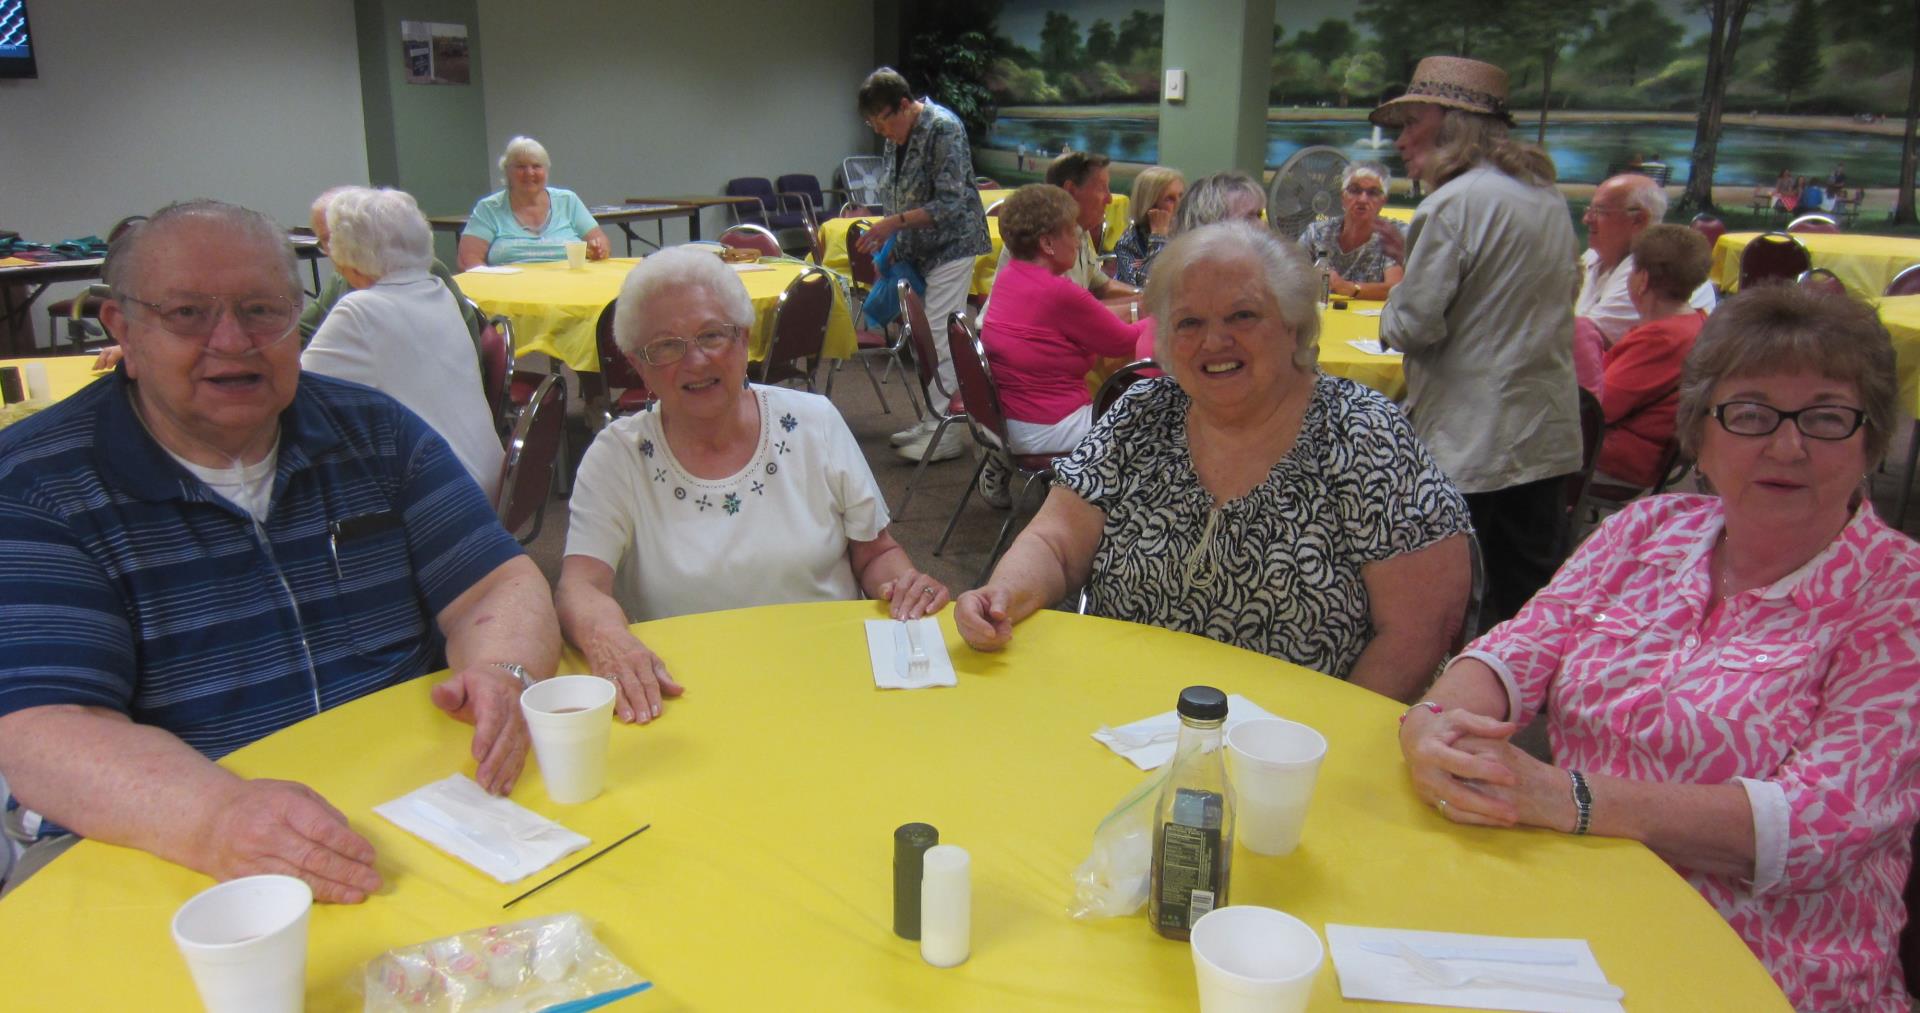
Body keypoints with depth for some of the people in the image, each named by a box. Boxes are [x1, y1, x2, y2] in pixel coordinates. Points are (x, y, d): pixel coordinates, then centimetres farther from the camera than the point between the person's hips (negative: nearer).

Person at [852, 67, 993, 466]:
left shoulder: (942, 129, -17)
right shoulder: (895, 137, 8)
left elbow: (950, 204, -22)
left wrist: (894, 223, -26)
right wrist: (889, 242, 8)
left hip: (951, 244, -9)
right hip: (917, 250, 9)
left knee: (939, 336, -12)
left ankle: (946, 432, -8)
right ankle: (934, 420, 20)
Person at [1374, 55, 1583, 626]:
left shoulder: (1453, 204, -15)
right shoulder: (1548, 197, 12)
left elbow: (1413, 326, -17)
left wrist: (1396, 294, 4)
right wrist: (1416, 262, 16)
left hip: (1466, 443, -8)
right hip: (1546, 434, 8)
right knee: (1531, 614, 15)